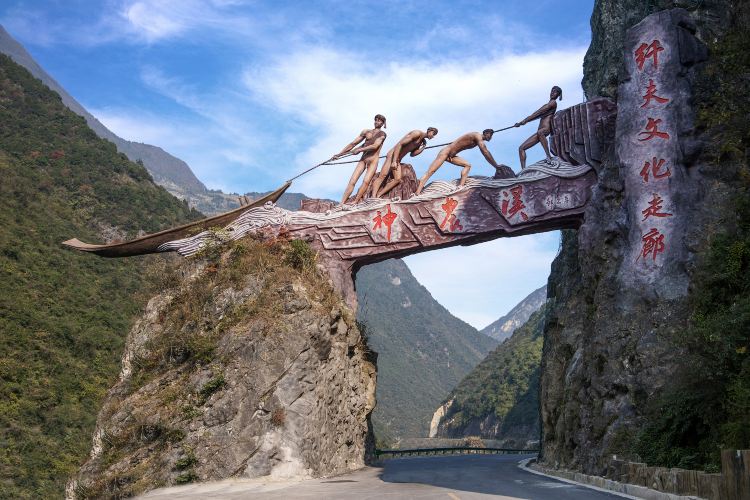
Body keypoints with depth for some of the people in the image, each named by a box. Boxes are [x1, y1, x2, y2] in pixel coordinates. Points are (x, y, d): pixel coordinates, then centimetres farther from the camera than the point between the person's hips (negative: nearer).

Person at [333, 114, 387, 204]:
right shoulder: (366, 132, 16)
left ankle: (354, 204, -26)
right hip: (362, 159, 3)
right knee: (352, 181, -11)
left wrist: (359, 150, -17)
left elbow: (375, 146, -12)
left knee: (366, 182, -22)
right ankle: (341, 205, -18)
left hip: (373, 160, -3)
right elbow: (353, 144, 16)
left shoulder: (382, 134, 4)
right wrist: (339, 154, 11)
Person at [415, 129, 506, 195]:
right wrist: (496, 166, -20)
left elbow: (485, 153, 20)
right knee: (430, 172, -17)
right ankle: (417, 194, -26)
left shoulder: (479, 141, 13)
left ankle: (460, 187, -13)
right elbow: (485, 152, -22)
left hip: (452, 155, 10)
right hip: (446, 151, -10)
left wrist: (496, 166, 15)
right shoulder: (478, 136, -15)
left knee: (467, 165, 1)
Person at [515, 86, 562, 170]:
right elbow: (538, 115, 29)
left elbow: (538, 112, -5)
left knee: (540, 132, -47)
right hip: (541, 130, 10)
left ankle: (549, 157, -44)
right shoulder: (548, 105, 30)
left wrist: (525, 120, -8)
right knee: (521, 148, 2)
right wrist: (524, 121, 21)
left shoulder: (553, 102, 2)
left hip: (546, 129, -10)